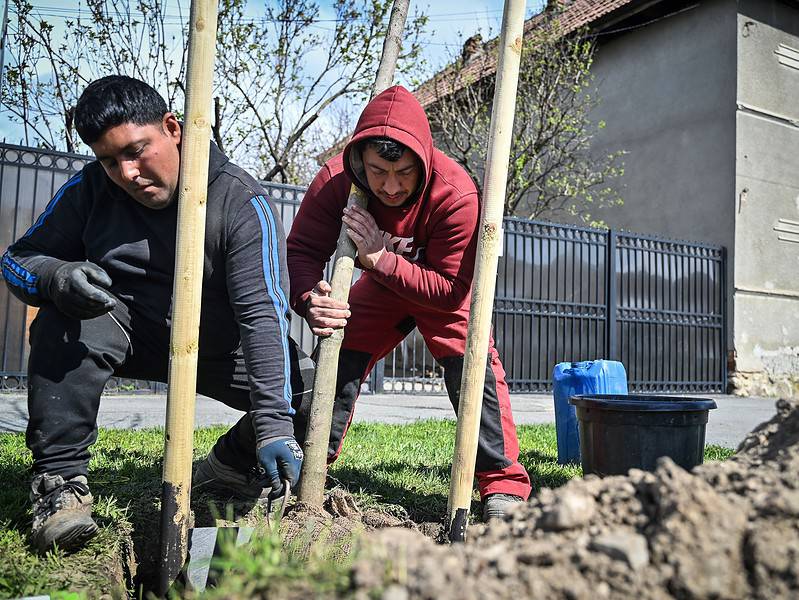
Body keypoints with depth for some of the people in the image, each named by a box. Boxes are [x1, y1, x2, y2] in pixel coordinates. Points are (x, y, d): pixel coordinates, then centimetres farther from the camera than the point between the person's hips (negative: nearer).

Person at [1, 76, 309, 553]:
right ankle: (60, 480, -20)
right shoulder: (92, 189, -8)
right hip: (129, 332, 1)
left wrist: (272, 423, -40)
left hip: (217, 349, -1)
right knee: (66, 318, -30)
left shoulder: (243, 203, -20)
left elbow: (264, 312, -29)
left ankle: (231, 466, 8)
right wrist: (58, 277, -33)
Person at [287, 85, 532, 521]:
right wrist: (310, 299, -48)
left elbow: (452, 289, -34)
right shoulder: (334, 181, -29)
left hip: (444, 292, -3)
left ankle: (503, 486, -8)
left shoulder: (456, 194, -37)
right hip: (381, 285, 3)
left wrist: (380, 258, -44)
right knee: (338, 360, -2)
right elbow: (301, 250, -25)